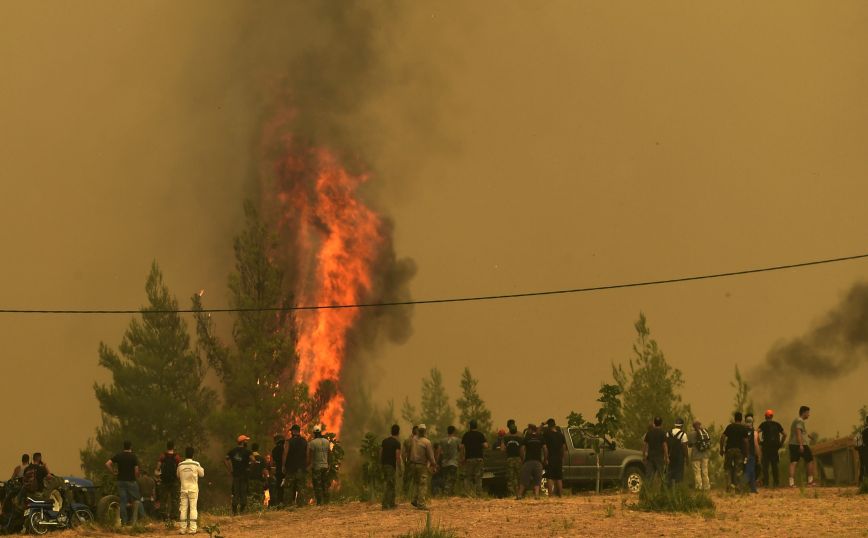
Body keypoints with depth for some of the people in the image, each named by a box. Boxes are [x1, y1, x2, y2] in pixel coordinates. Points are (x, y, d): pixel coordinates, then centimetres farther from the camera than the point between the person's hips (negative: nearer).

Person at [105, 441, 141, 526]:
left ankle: (124, 520, 3)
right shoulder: (133, 457, -6)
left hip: (120, 481, 3)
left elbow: (107, 464, -6)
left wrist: (113, 472, 3)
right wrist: (136, 477, 8)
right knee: (136, 500, 6)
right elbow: (136, 470, -10)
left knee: (122, 501, 4)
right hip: (131, 481, -3)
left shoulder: (118, 455, 2)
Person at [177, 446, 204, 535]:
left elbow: (178, 475, 13)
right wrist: (201, 468, 21)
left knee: (183, 508, 6)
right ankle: (192, 529, -5)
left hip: (183, 489, 2)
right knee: (193, 508, 1)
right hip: (193, 489, -2)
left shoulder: (180, 465, -3)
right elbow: (202, 474, 4)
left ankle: (183, 529, 5)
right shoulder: (196, 464, -9)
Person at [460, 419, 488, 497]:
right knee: (478, 477, 4)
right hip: (478, 458, 1)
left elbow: (462, 447, -4)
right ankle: (478, 494, 0)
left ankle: (467, 492, -6)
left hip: (469, 458, -1)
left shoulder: (466, 435, 1)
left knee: (467, 477, 4)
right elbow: (485, 445, -8)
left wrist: (462, 458, 2)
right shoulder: (480, 434, 1)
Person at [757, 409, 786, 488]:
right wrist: (781, 443, 13)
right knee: (775, 466, 12)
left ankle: (766, 483, -5)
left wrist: (759, 442, -7)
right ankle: (777, 483, 9)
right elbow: (784, 434, 9)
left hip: (766, 446, -3)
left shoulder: (764, 424, -1)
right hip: (775, 447, 3)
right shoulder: (777, 424, 9)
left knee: (765, 466, 1)